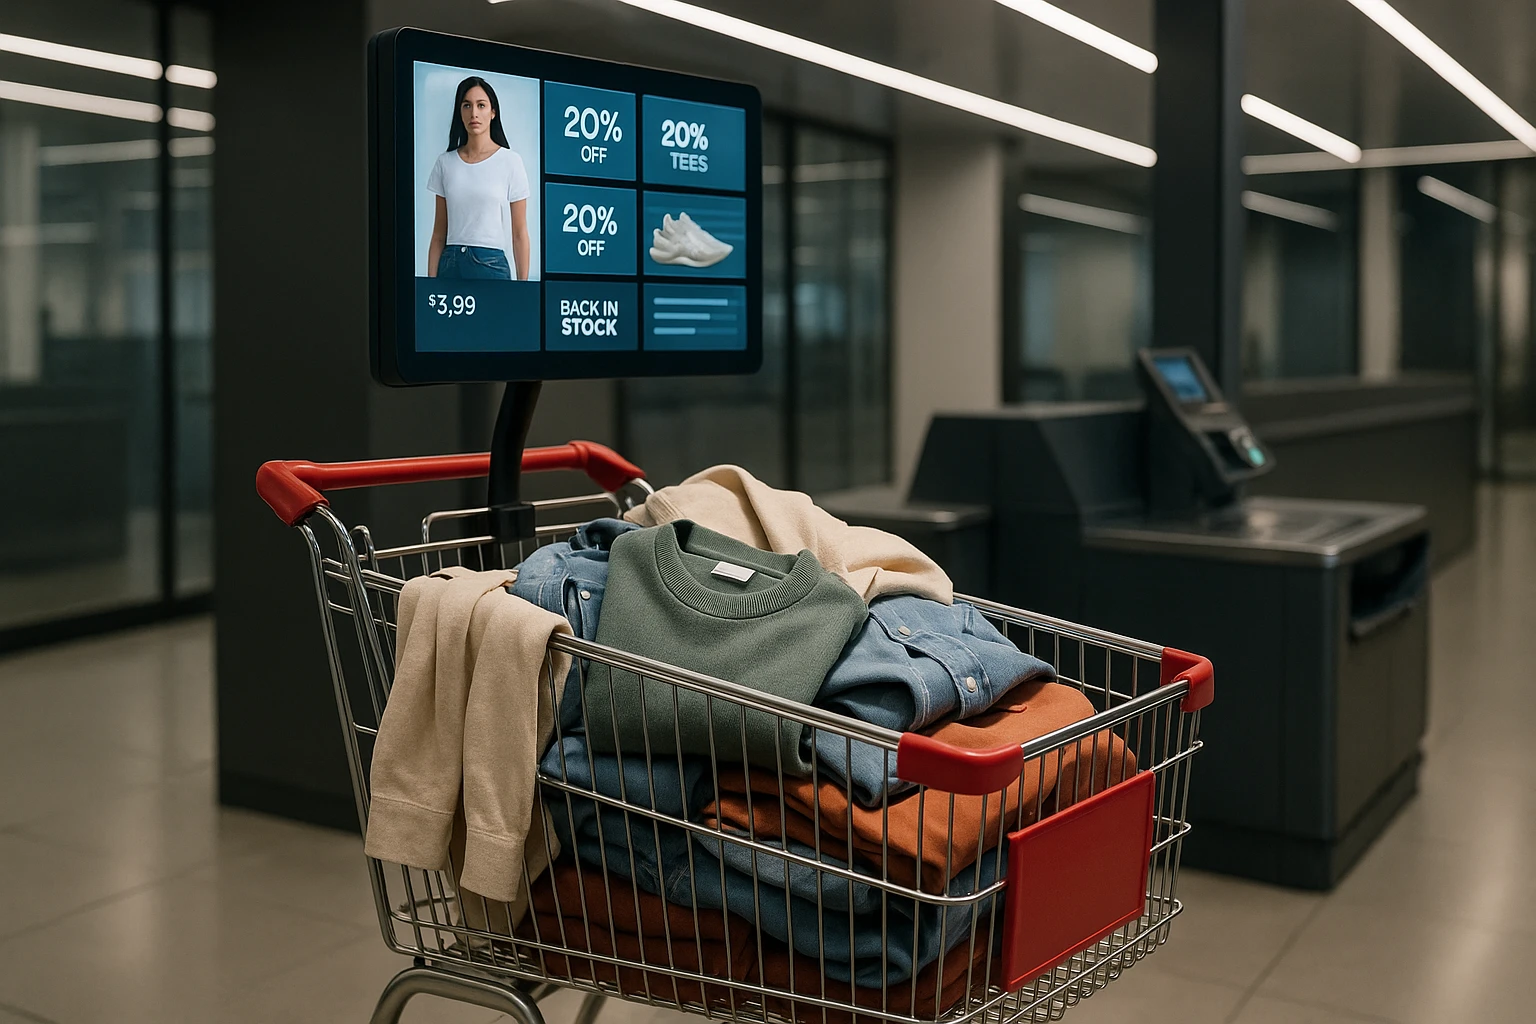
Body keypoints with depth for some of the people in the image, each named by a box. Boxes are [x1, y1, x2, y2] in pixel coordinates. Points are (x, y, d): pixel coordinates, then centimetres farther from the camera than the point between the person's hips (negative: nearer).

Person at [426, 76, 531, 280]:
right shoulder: (446, 163, 9)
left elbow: (519, 233, -1)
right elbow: (439, 233, 10)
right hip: (450, 264, 3)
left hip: (491, 264, -3)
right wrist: (431, 281, 3)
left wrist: (523, 284, -6)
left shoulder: (510, 162, 0)